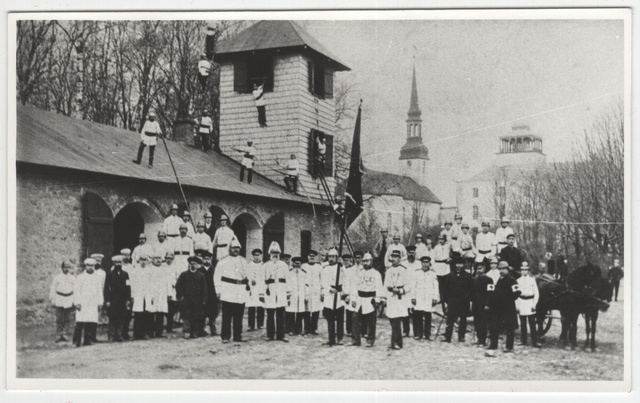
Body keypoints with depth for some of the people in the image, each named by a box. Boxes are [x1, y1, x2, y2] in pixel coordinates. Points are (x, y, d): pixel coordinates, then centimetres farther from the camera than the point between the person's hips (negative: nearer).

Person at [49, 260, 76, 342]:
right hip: (59, 300, -2)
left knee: (67, 319, 2)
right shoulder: (57, 277, 4)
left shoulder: (72, 278, 8)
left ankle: (64, 334, 9)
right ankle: (59, 335, 2)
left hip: (69, 300, 2)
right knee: (59, 318, -2)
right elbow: (52, 289, 6)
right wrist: (52, 300, 0)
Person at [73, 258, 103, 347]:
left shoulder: (97, 279, 16)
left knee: (92, 323, -5)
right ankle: (77, 342, -3)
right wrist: (77, 303, -6)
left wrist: (100, 303, 9)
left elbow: (100, 291, 17)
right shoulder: (80, 277, 6)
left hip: (93, 305, 3)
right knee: (80, 323, -9)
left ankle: (88, 340, 1)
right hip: (82, 304, -3)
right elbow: (76, 290, 2)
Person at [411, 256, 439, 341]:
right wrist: (413, 297, 0)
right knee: (417, 316, -5)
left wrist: (435, 298, 2)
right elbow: (413, 286, 5)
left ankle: (427, 334, 9)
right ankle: (418, 334, 1)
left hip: (429, 299, 1)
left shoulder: (433, 273, 7)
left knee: (428, 317, 1)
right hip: (418, 299, 0)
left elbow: (435, 287, 8)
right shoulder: (416, 272, 5)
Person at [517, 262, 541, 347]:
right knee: (522, 324, 6)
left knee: (532, 323, -4)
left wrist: (534, 304, -5)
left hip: (530, 302, -2)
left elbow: (536, 293, 2)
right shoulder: (518, 280, 6)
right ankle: (523, 340, 14)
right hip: (521, 302, 2)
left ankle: (534, 341, -3)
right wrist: (516, 305, 2)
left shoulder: (532, 280, 2)